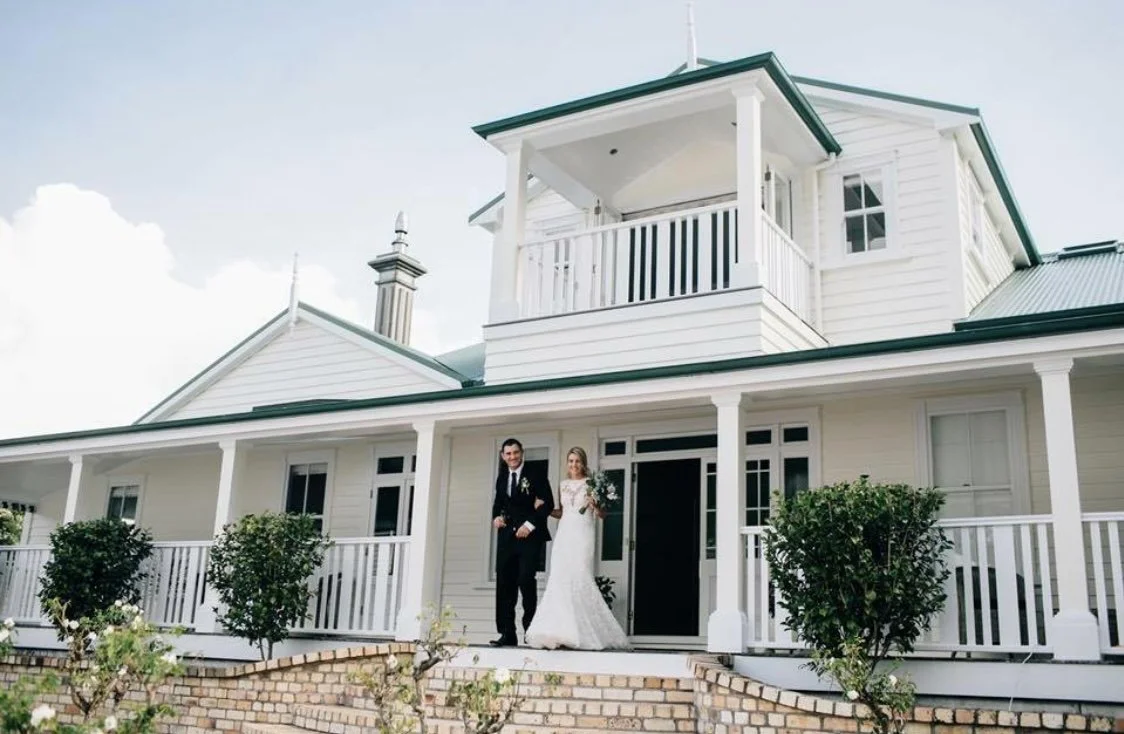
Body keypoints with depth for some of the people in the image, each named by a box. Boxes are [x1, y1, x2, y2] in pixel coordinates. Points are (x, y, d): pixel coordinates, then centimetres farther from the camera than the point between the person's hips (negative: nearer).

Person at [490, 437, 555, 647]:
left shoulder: (536, 476, 0)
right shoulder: (501, 480, 18)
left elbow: (548, 504, -6)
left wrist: (530, 524, -14)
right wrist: (496, 517, 1)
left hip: (530, 536, -5)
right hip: (507, 537, 5)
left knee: (526, 580, -15)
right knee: (505, 584, 1)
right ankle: (507, 634, 4)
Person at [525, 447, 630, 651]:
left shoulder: (590, 484, 2)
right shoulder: (563, 485, 16)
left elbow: (602, 514, 1)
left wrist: (595, 505, -20)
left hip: (582, 536, -5)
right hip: (564, 534, 5)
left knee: (580, 578, -12)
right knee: (560, 580, -4)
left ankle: (584, 632, -4)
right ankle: (564, 632, -2)